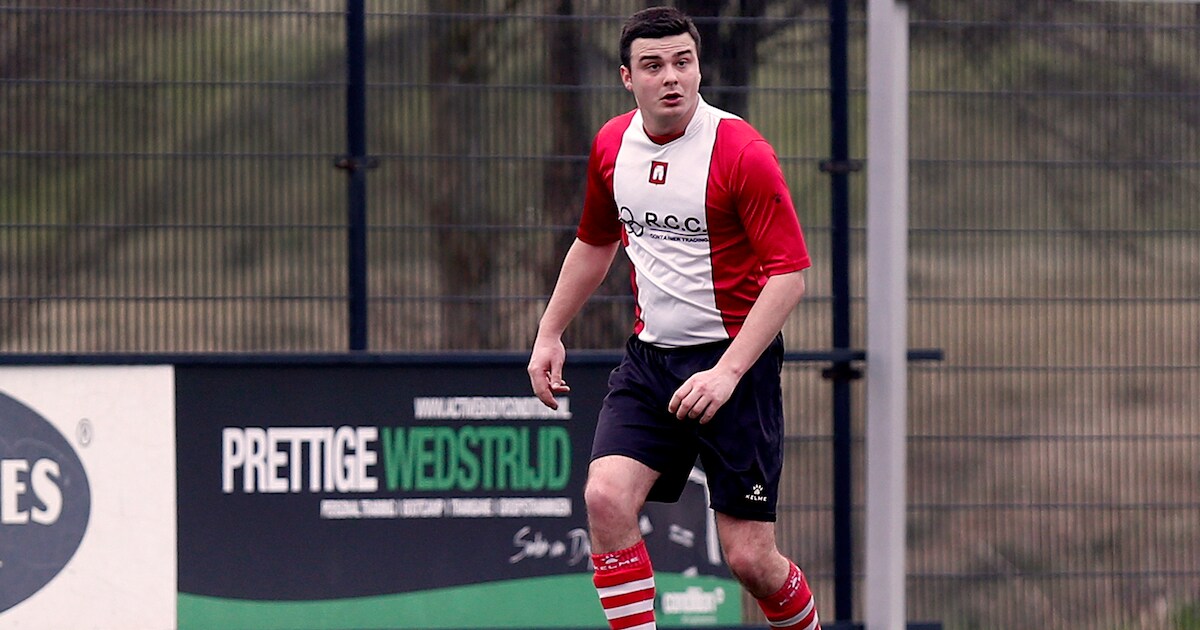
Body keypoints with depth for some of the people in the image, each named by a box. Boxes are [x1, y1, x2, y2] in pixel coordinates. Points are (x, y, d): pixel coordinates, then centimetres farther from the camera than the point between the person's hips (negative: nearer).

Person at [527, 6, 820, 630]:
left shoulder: (741, 152, -15)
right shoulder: (612, 145, 4)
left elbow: (788, 275, -17)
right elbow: (594, 243, 23)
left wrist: (727, 372, -25)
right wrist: (549, 334, 22)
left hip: (734, 359, -5)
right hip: (648, 356, 5)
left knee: (749, 558, -6)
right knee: (605, 497, -19)